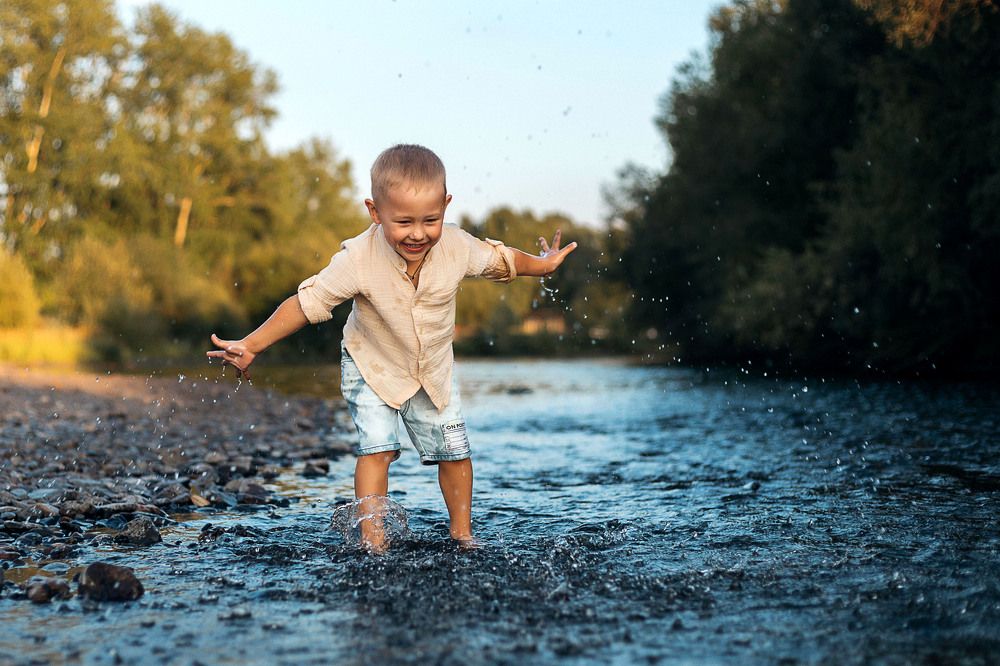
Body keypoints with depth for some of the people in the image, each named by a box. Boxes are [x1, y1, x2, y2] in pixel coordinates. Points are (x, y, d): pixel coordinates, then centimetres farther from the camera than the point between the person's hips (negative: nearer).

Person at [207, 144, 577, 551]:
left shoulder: (458, 247, -23)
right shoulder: (358, 259, -32)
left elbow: (498, 259, 0)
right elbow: (307, 303, -25)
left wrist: (543, 265, 8)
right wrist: (251, 346, -27)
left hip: (435, 369, 3)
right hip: (371, 368, -3)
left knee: (454, 451, 7)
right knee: (377, 447, -17)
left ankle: (462, 531, 25)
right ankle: (371, 534, -8)